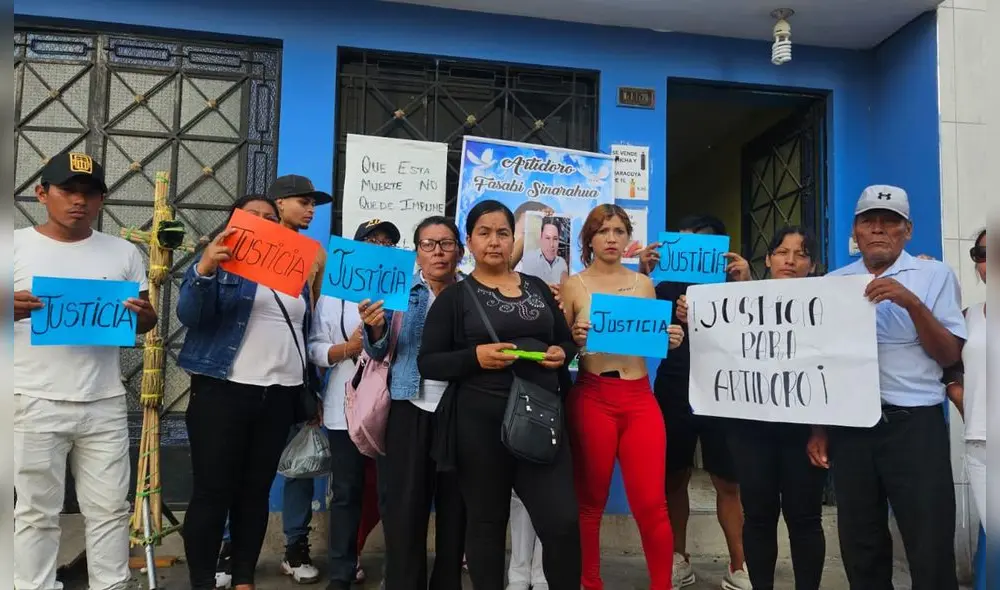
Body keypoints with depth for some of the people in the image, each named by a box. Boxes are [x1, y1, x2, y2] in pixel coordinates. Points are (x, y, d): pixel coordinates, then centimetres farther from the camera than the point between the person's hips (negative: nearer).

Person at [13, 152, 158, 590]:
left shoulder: (124, 253, 7)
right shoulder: (16, 245, 0)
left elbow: (143, 323, 10)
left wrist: (145, 316, -13)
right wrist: (11, 311, -22)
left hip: (105, 404, 2)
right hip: (36, 403, -2)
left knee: (110, 507, 11)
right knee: (36, 512, 9)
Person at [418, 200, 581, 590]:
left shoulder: (537, 288, 13)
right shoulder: (454, 297, 2)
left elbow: (568, 341, 20)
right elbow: (427, 363, -2)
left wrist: (562, 353, -3)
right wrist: (475, 356, -17)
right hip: (480, 422, -2)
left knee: (563, 522, -2)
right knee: (487, 521, 10)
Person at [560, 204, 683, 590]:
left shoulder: (644, 284, 10)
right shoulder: (573, 286, 1)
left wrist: (670, 339, -4)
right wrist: (575, 339, -19)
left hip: (640, 398, 2)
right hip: (591, 398, -2)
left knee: (652, 503, -2)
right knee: (590, 501, 8)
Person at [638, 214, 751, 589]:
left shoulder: (731, 286, 2)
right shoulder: (668, 287, 6)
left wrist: (745, 284, -19)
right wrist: (642, 274, -12)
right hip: (673, 395, 2)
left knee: (728, 482, 1)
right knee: (674, 479, 9)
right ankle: (678, 560, 22)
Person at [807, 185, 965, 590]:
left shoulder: (935, 275, 1)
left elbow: (950, 356, -4)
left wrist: (912, 303, -18)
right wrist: (818, 428, 9)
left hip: (915, 424, -2)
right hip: (848, 426, 3)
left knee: (931, 549, 2)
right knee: (860, 546, 13)